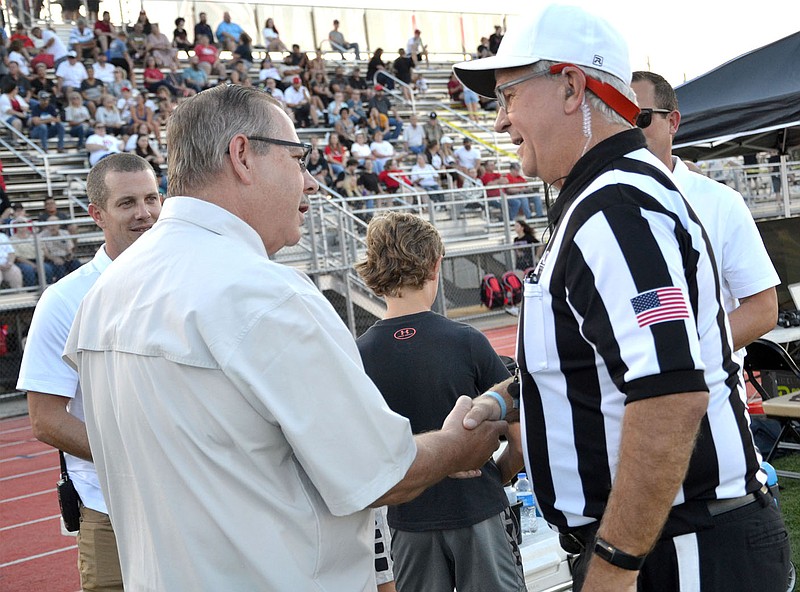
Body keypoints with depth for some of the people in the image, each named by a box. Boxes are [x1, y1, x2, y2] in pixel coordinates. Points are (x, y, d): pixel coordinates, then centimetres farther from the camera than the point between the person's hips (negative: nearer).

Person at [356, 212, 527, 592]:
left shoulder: (357, 357, -9)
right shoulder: (467, 342, -14)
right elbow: (522, 444, -9)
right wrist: (492, 480, 9)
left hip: (410, 523, 2)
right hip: (479, 514, -2)